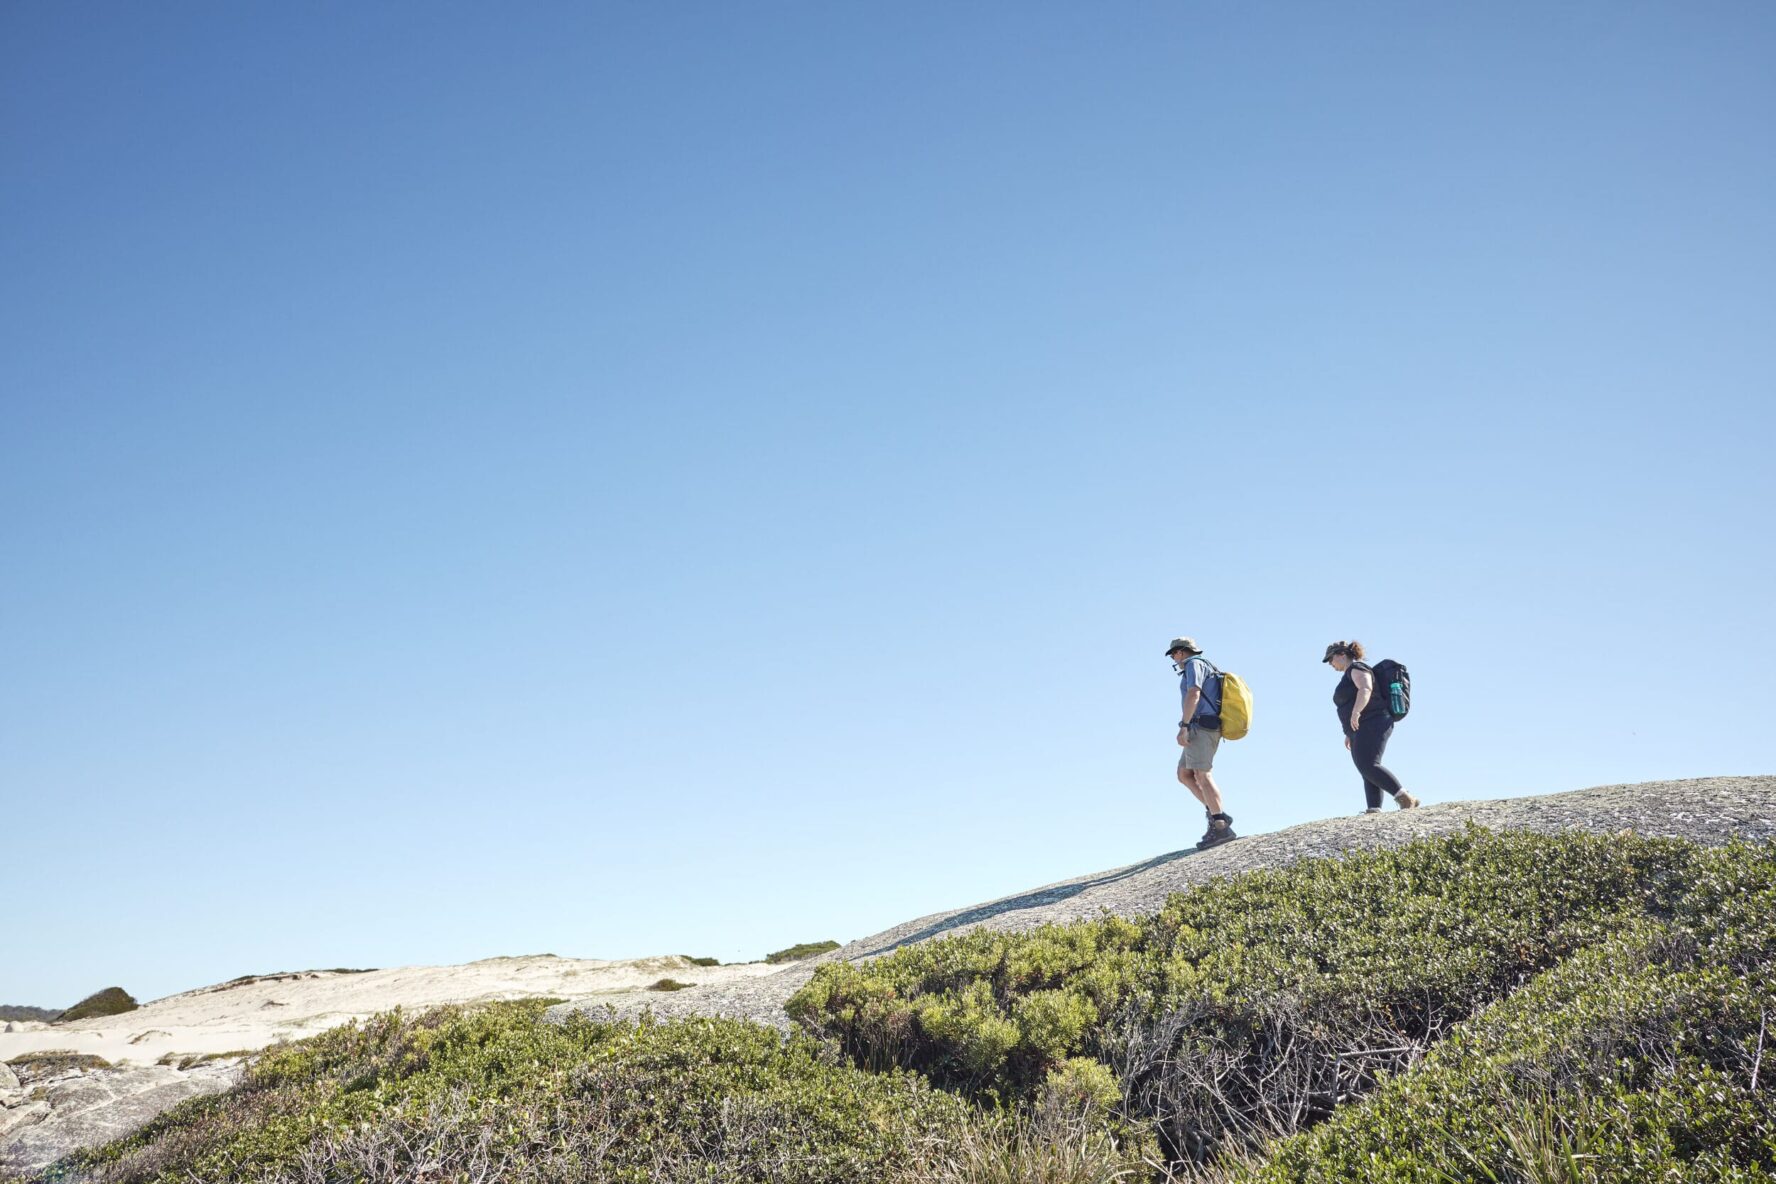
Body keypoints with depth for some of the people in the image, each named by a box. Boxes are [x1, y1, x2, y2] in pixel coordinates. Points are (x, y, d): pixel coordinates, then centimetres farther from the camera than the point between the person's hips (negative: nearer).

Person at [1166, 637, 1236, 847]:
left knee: (1201, 775, -16)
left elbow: (1193, 695, -17)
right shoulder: (1206, 668, 28)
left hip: (1200, 726, -10)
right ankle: (1214, 812, 2)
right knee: (1184, 774, 11)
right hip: (1209, 728, 10)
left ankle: (1221, 827, -23)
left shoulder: (1194, 664, -3)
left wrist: (1183, 727, -22)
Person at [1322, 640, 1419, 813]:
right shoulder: (1348, 676, 28)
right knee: (1367, 770, -5)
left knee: (1367, 766, -23)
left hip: (1372, 724, -10)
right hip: (1361, 731, 10)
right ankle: (1374, 809, -18)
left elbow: (1366, 689, -21)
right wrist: (1349, 733, 27)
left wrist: (1355, 712, -33)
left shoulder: (1356, 668, -2)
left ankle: (1406, 799, -25)